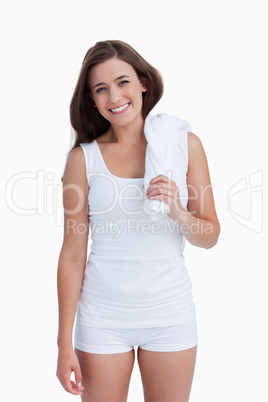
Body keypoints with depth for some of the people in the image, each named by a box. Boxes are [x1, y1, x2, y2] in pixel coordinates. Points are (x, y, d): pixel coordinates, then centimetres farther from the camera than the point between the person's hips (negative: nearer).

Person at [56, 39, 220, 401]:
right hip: (103, 317, -1)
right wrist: (65, 344, -4)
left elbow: (210, 236, 2)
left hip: (170, 313, 1)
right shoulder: (84, 157, -5)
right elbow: (72, 254, -4)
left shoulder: (186, 144, -1)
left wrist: (177, 212, -19)